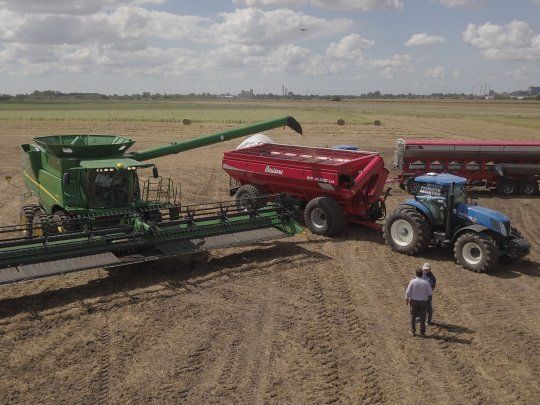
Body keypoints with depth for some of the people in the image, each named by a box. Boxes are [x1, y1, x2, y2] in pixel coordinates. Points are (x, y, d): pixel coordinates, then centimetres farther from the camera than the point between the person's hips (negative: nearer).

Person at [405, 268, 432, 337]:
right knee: (422, 317, 11)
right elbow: (429, 293, -5)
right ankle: (422, 333, 17)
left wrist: (407, 300, 6)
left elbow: (408, 292, -11)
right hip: (423, 302, 0)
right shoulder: (426, 282, -14)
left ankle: (413, 331, 21)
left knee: (413, 316, 14)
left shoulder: (412, 281, -15)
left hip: (414, 301, 0)